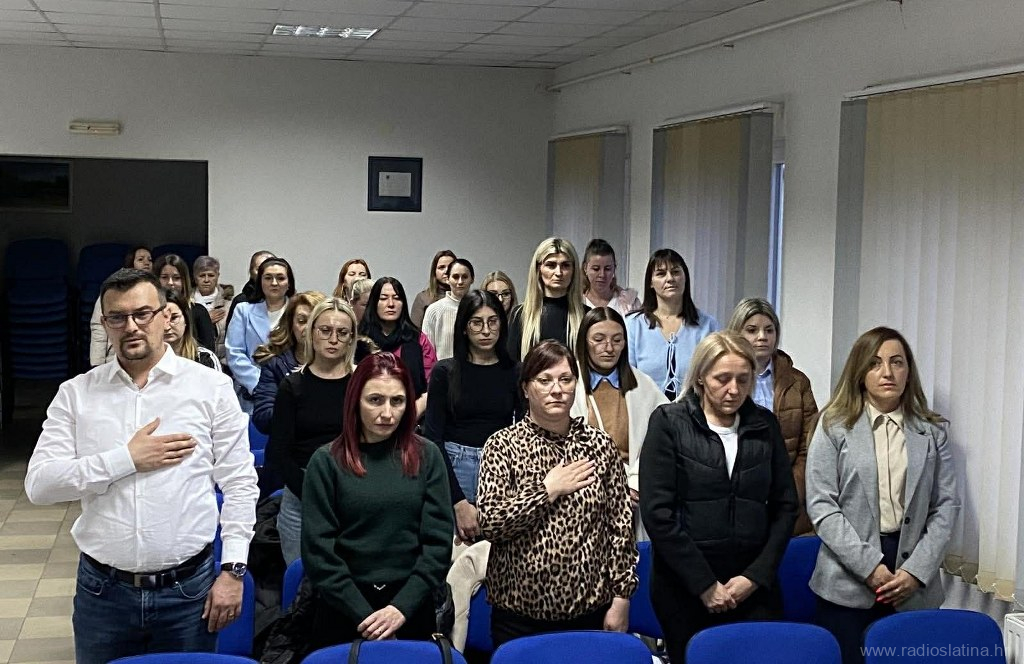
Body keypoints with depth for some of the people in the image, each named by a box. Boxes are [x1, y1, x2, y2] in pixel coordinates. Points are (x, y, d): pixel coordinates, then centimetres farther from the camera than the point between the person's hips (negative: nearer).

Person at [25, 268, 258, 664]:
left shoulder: (211, 387, -1)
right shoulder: (76, 394, 3)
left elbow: (239, 484, 0)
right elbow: (38, 484, -5)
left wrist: (233, 570, -6)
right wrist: (127, 459, -14)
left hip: (189, 587, -1)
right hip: (102, 589, 1)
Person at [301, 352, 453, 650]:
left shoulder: (426, 457, 0)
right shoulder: (326, 462, -4)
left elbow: (438, 541, -3)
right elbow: (317, 550, -7)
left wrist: (402, 607, -12)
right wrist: (364, 614, -13)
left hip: (411, 610, 1)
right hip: (343, 612, -1)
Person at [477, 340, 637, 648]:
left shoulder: (599, 444, 3)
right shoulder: (503, 445, -2)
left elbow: (621, 524, 4)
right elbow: (489, 524, -11)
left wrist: (622, 597, 0)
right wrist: (548, 491, -14)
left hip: (590, 609, 2)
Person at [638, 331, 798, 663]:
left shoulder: (765, 426, 8)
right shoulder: (668, 422, -3)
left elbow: (785, 507, 8)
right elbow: (657, 513, -9)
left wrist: (757, 575, -4)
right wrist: (704, 584, -10)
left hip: (753, 586, 3)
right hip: (684, 586, -2)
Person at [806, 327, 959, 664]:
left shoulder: (933, 432, 8)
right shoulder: (834, 426, 2)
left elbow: (947, 505, 5)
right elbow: (821, 505, -5)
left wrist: (917, 571, -7)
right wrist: (870, 566, -12)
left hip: (914, 587, 2)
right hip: (847, 582, -2)